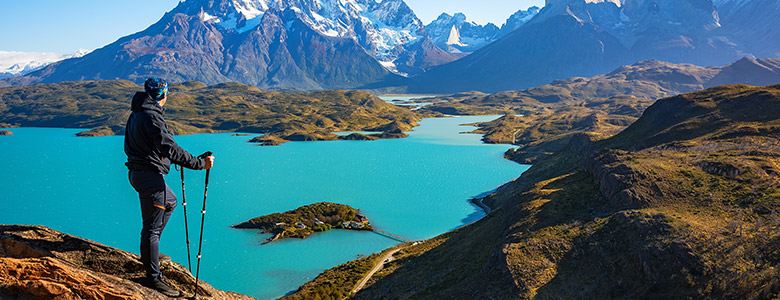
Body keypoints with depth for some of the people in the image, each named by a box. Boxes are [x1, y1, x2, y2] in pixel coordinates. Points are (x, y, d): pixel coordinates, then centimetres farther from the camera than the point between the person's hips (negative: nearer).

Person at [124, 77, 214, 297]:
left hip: (137, 172, 11)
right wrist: (200, 163, -22)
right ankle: (153, 278, 2)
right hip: (150, 175, -11)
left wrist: (164, 156, 33)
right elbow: (170, 148, -26)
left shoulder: (136, 114, 13)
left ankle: (149, 249, 30)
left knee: (170, 201, 30)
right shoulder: (151, 116, -19)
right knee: (152, 226, -5)